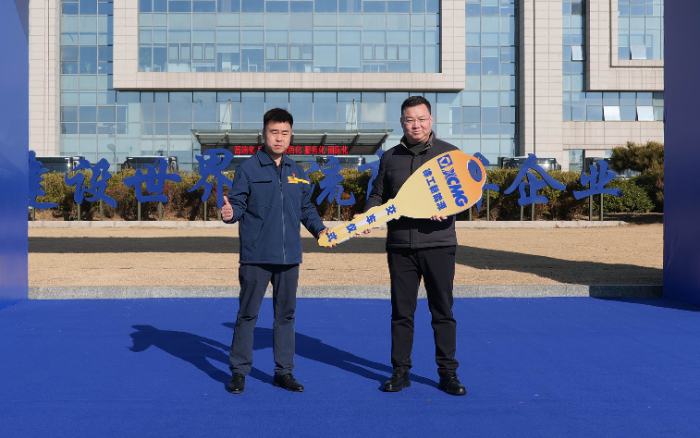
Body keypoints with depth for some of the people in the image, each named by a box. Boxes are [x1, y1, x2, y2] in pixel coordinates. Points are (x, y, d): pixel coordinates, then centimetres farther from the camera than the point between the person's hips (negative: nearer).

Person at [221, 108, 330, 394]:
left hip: (289, 257, 5)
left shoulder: (297, 172, 11)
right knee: (248, 314, 3)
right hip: (256, 256, -4)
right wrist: (229, 213, -26)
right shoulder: (248, 169, -2)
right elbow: (238, 203, -5)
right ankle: (239, 372, 16)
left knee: (286, 314, 12)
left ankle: (284, 371, 24)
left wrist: (319, 229, 4)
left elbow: (306, 207, 18)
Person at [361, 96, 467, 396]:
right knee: (401, 311, 8)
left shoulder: (450, 154, 4)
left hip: (438, 244, -2)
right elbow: (378, 194, 17)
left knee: (443, 311, 4)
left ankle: (448, 373, 14)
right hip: (400, 246, 2)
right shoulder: (390, 157, 12)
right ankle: (400, 371, 18)